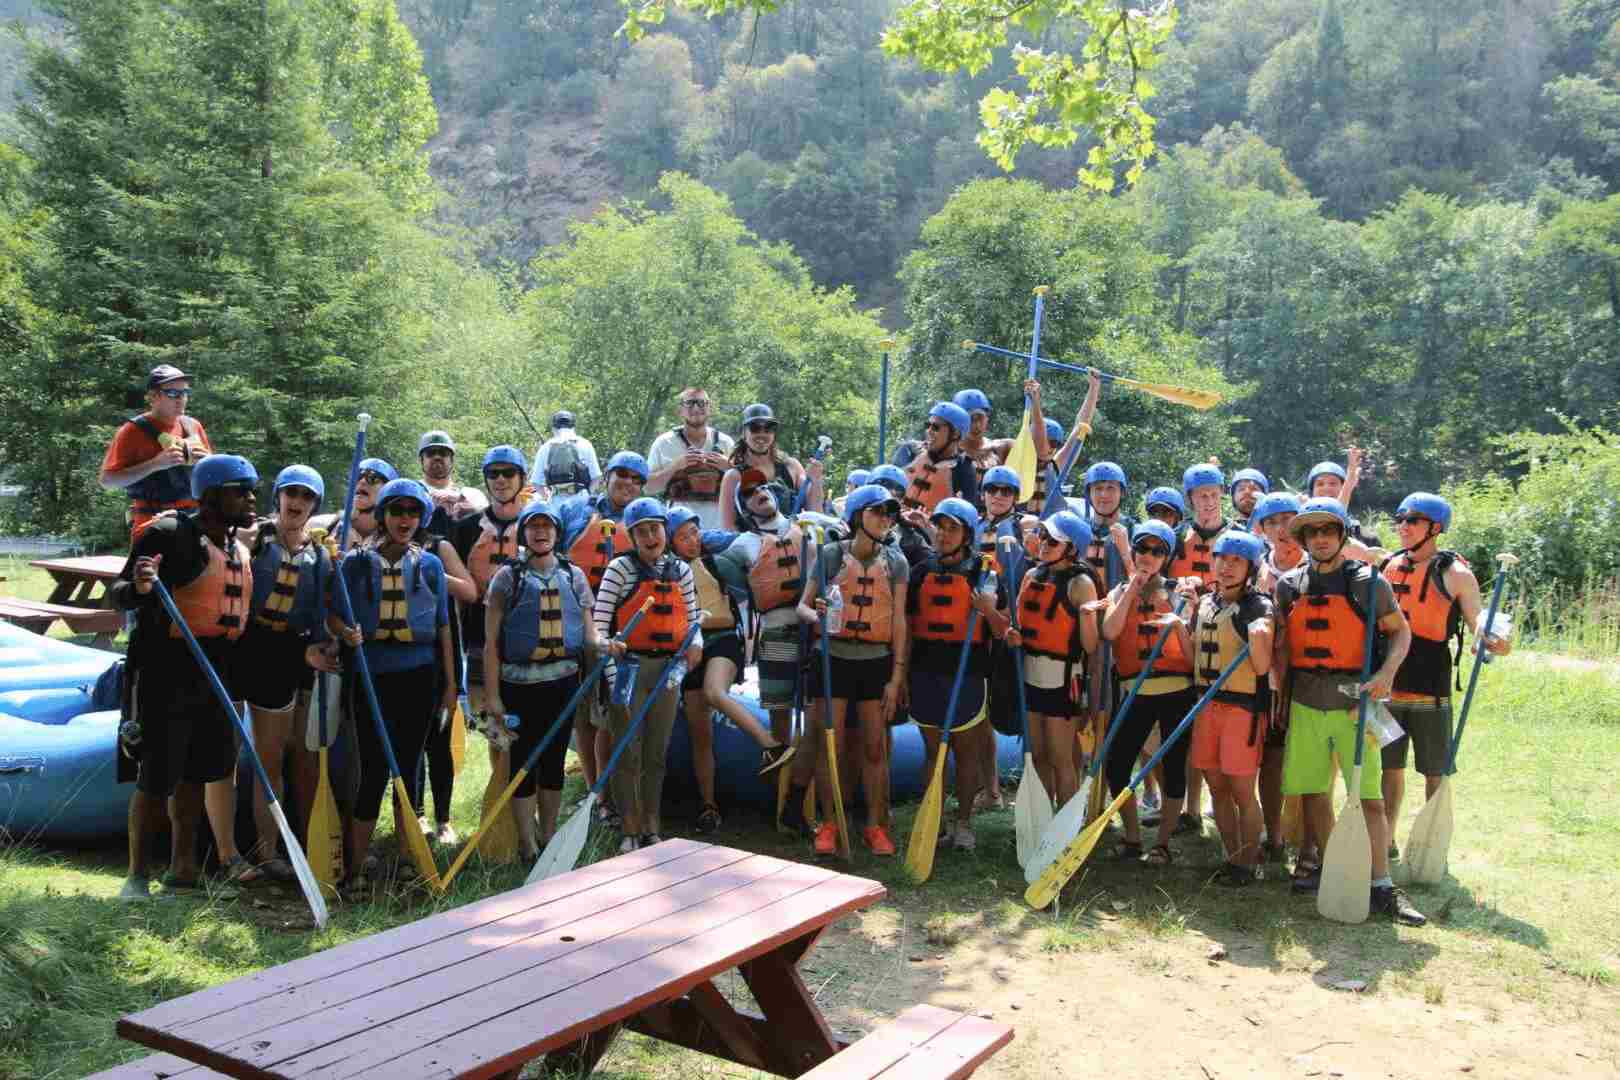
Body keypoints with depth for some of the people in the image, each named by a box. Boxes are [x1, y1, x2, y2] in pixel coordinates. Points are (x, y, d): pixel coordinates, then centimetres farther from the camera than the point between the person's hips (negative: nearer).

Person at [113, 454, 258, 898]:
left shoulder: (241, 549, 13)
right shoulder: (169, 535, -10)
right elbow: (120, 595, -12)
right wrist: (138, 587, -34)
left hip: (216, 674, 8)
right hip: (167, 670, -7)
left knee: (197, 772, 13)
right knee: (158, 774, -4)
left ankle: (182, 866, 24)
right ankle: (137, 875, 9)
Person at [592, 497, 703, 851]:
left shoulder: (680, 570, 8)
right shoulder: (621, 568, -6)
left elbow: (692, 618, 11)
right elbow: (599, 620, -12)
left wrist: (696, 643, -11)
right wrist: (613, 675, -23)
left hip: (666, 667, 4)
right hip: (629, 664, -4)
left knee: (656, 753, 12)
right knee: (628, 752, -1)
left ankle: (651, 828, 21)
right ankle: (631, 830, 9)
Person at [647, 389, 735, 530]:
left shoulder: (726, 443, 9)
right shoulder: (664, 443, 3)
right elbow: (648, 488, -1)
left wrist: (730, 466, -8)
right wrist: (675, 466, -14)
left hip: (719, 527, 2)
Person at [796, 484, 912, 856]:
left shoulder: (895, 562, 3)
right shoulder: (831, 554, -1)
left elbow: (899, 620, 1)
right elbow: (802, 605, 2)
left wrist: (897, 674, -3)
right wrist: (816, 615, -22)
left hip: (876, 661, 1)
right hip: (834, 657, -1)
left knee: (875, 747, 5)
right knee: (830, 745, 0)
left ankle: (876, 825, 17)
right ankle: (829, 824, 13)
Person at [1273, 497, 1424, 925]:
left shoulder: (1368, 581, -3)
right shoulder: (1290, 584, 6)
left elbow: (1401, 630, 3)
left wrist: (1387, 673, -13)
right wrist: (1278, 693, 8)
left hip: (1355, 702, -3)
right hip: (1305, 703, 3)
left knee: (1369, 795, -4)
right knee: (1311, 790, 9)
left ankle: (1382, 886, 1)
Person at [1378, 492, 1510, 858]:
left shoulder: (1454, 573, -4)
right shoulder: (1387, 566, 8)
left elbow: (1478, 621, -9)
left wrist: (1494, 642, -29)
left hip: (1430, 690, -4)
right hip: (1387, 687, 4)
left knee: (1435, 773, 6)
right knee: (1390, 768, 14)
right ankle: (1386, 843, 26)